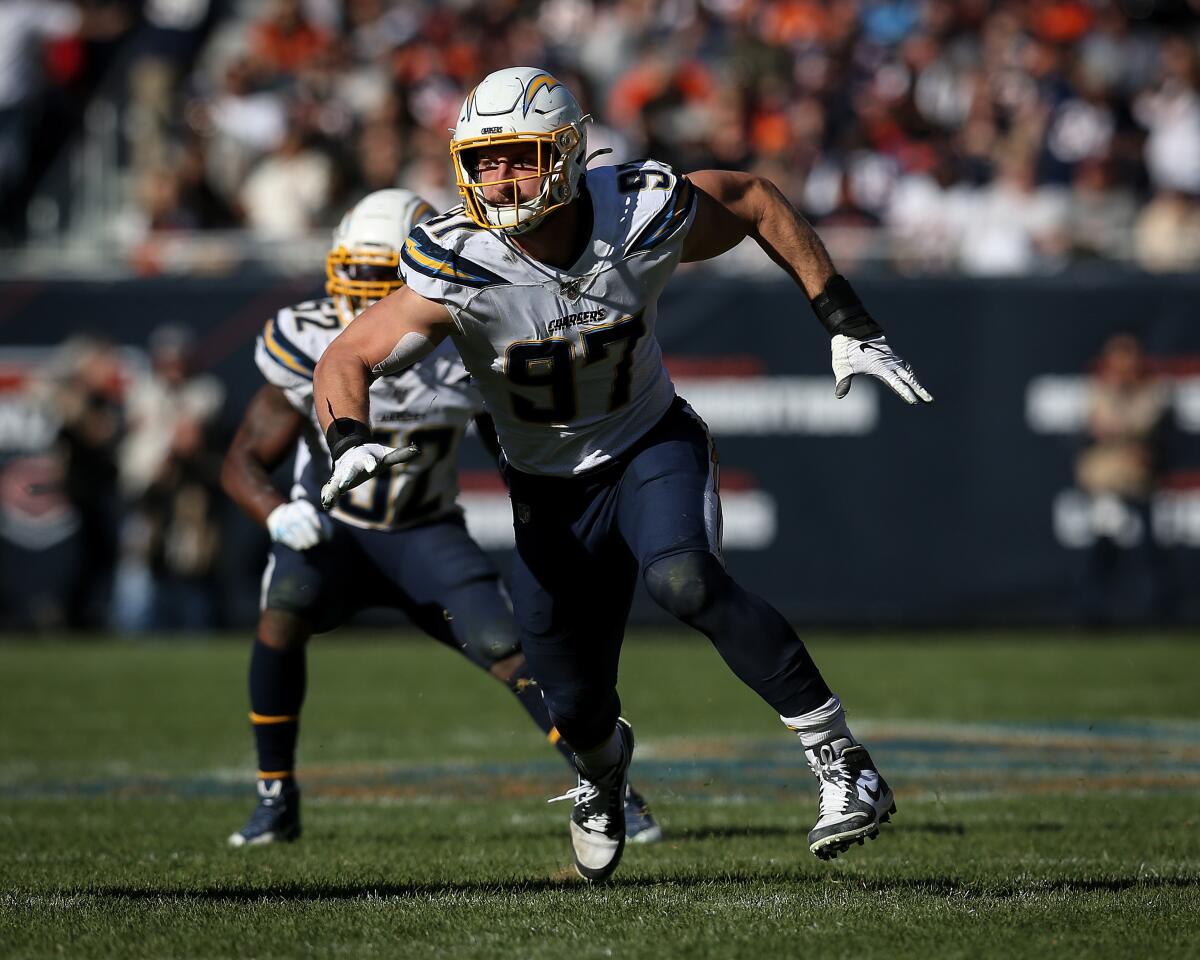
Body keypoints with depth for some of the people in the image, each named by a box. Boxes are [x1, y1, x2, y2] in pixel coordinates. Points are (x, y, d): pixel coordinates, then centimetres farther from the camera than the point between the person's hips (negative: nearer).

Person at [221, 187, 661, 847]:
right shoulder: (312, 346, -20)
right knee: (282, 616, -30)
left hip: (425, 534, 1)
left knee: (509, 649, -17)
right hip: (330, 531, -1)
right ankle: (276, 799, -14)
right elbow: (243, 463, -15)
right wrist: (278, 515, -35)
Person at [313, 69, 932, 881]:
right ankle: (604, 765, 48)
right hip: (550, 486, 2)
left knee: (686, 581, -34)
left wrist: (847, 322, -4)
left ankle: (843, 763, -28)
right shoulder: (461, 268, -25)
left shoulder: (642, 220, -23)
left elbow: (755, 199, -3)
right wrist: (350, 443, -41)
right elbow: (347, 361, -18)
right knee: (576, 708, 7)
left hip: (652, 445, -1)